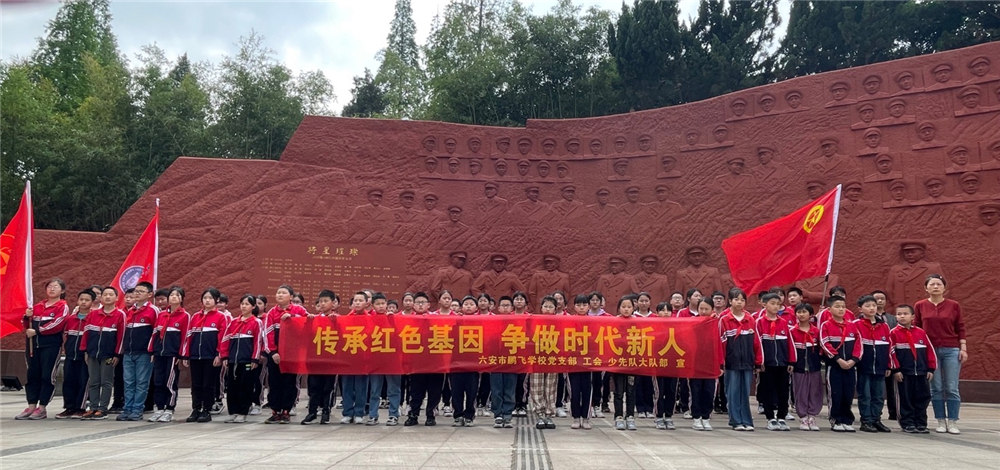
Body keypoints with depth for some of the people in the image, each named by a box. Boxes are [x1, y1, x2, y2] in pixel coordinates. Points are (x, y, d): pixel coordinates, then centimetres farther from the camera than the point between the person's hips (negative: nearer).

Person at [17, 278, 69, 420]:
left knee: (47, 375, -3)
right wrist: (27, 317, -1)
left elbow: (57, 324, -16)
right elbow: (28, 326, 20)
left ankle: (42, 408, 3)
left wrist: (37, 331, -16)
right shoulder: (38, 306, 17)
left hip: (51, 345, -6)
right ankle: (31, 407, 12)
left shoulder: (63, 307, -1)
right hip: (33, 344, 6)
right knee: (32, 375, 7)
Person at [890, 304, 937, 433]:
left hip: (921, 373, 3)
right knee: (905, 399, 2)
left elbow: (930, 351, 8)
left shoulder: (921, 332, 6)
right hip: (903, 373, -3)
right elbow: (891, 353, -7)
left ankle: (921, 423, 18)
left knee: (922, 398, 8)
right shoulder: (894, 333, -4)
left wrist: (931, 369, 4)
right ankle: (907, 423, 11)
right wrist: (896, 370, -10)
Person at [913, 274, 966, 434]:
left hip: (951, 350, 0)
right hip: (930, 351, 0)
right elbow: (916, 329, 6)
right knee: (936, 388, 4)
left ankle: (953, 422, 6)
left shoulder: (954, 305, 2)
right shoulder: (919, 306, 2)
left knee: (952, 388, -1)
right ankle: (941, 422, 12)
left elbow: (960, 328, 6)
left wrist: (963, 348, 0)